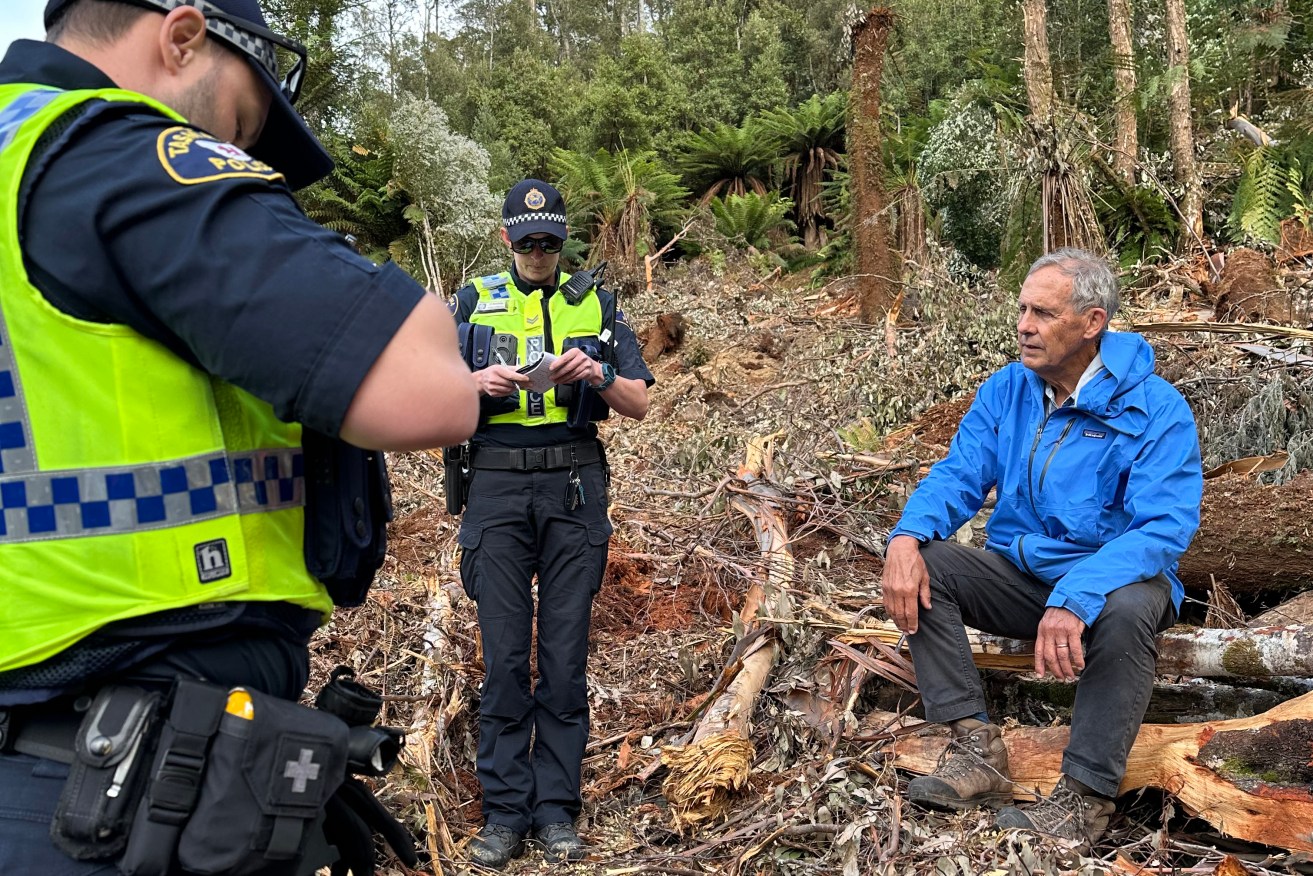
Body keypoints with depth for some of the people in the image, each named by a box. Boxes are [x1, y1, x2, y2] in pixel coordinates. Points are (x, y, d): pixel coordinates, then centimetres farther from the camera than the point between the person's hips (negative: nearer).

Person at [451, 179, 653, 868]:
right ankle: (506, 811, 8)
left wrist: (598, 376, -13)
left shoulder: (595, 305, 12)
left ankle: (556, 810, 10)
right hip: (497, 484, 0)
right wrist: (478, 384, -14)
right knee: (503, 654, -1)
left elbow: (639, 404, 7)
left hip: (574, 487, 0)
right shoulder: (471, 304, 12)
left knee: (566, 653, 2)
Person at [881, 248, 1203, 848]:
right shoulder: (1006, 391, 0)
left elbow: (1163, 528, -26)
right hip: (1019, 574, 5)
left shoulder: (1156, 409, -16)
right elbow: (957, 477, -5)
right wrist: (907, 536, -28)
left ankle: (1085, 799, -24)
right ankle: (977, 748, -18)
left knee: (1126, 609, -39)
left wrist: (1077, 597, -42)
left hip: (1110, 579, -4)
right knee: (919, 563, -19)